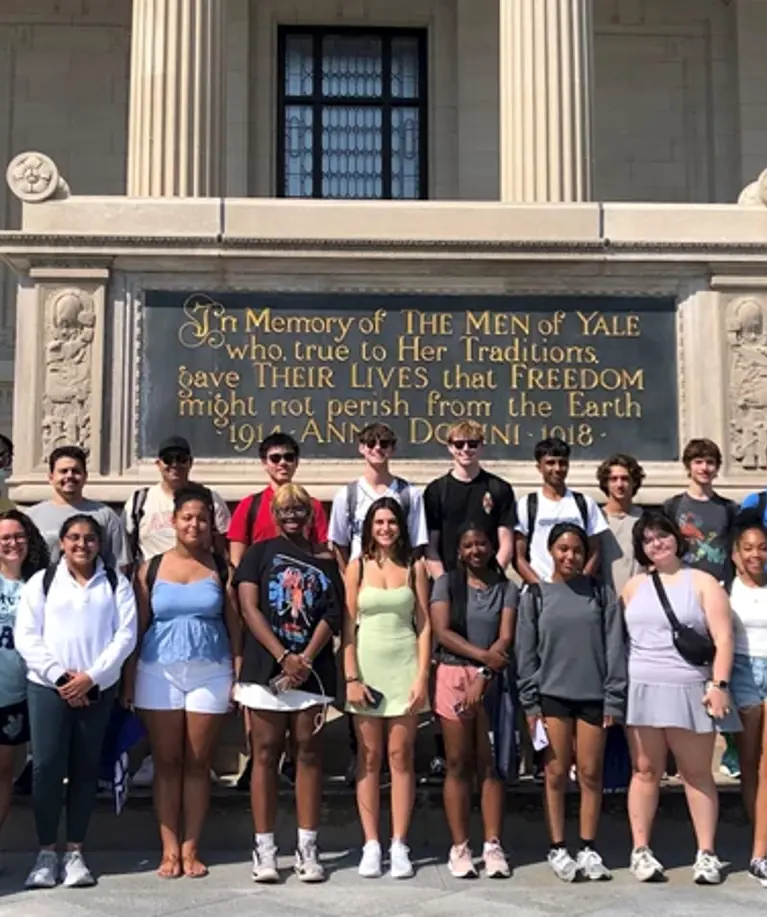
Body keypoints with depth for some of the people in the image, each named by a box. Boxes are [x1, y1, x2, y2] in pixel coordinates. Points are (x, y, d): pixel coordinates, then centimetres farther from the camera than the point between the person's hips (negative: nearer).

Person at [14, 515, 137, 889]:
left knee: (85, 769, 5)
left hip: (97, 689, 1)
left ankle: (75, 853, 13)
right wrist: (59, 676, -12)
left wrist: (91, 676, -12)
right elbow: (26, 636, -2)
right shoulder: (41, 582, 6)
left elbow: (125, 635, -2)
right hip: (48, 686, -1)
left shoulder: (116, 583, 7)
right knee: (47, 766, -6)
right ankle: (46, 853, 5)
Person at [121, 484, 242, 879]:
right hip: (159, 672, 0)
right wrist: (128, 680, 1)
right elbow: (138, 628, 5)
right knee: (166, 762, 3)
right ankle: (169, 849, 10)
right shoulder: (151, 568, 5)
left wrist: (240, 675, -4)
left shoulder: (221, 568, 3)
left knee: (198, 763, 4)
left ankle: (191, 848, 12)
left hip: (210, 673, 0)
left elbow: (234, 625, 3)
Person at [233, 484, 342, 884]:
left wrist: (306, 659, -12)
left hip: (312, 670, 2)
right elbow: (249, 609, -4)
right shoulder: (259, 553, 5)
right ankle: (264, 848, 6)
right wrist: (284, 657, -12)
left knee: (309, 752, 4)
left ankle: (307, 847, 9)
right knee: (266, 754, 1)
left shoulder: (325, 559, 10)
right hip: (265, 668, -1)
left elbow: (332, 615, 2)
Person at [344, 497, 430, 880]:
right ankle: (371, 845, 10)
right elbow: (348, 626, 1)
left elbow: (424, 626, 2)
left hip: (404, 668, 0)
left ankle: (399, 845, 8)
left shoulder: (415, 567, 4)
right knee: (369, 758, 5)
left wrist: (422, 676, -6)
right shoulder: (357, 567, 4)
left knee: (401, 757, 3)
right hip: (367, 669, 0)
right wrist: (351, 677, -6)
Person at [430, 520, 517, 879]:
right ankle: (459, 847, 5)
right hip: (453, 677, 0)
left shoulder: (506, 589, 8)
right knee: (458, 764, 1)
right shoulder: (446, 584, 8)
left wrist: (482, 678, -13)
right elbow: (441, 631, -3)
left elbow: (506, 639, -2)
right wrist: (482, 654, -14)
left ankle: (492, 845, 6)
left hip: (492, 681, 0)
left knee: (491, 765, 2)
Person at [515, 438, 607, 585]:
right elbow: (519, 557, 2)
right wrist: (540, 585, -11)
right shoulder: (526, 505, 5)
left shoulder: (585, 503, 11)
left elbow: (595, 554, 10)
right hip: (538, 588, -1)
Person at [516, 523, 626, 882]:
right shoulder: (535, 596, 4)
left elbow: (614, 649, 2)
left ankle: (589, 849, 14)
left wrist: (614, 699, -4)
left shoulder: (601, 594, 5)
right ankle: (557, 849, 11)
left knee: (590, 773, 4)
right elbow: (526, 653, 3)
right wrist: (530, 702, -3)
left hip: (593, 696, 1)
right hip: (552, 695, 0)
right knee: (556, 773, 2)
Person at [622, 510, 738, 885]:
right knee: (646, 771, 4)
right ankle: (640, 850, 11)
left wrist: (719, 684, -12)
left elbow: (723, 637, -3)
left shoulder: (702, 582, 4)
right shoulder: (633, 586, 13)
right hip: (641, 690, 2)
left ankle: (706, 853, 9)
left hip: (689, 692, -2)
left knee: (697, 773, 2)